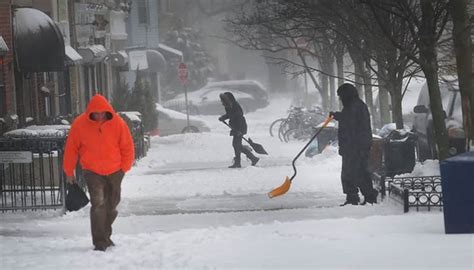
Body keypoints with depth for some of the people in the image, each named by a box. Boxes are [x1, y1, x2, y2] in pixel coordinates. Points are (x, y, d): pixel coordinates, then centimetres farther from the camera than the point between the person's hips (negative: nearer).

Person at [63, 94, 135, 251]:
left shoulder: (118, 123, -10)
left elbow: (127, 147, 0)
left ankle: (105, 236, 34)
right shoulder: (80, 124, -12)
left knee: (112, 205, 13)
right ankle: (99, 242, -16)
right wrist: (69, 172, 1)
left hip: (114, 171, 2)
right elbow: (71, 148, -2)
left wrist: (124, 168, -5)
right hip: (92, 171, -2)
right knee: (98, 203, -18)